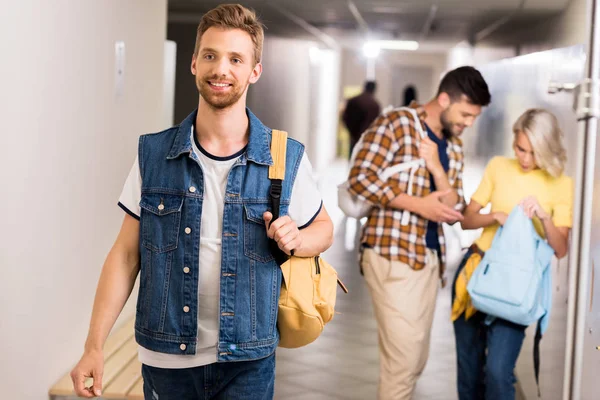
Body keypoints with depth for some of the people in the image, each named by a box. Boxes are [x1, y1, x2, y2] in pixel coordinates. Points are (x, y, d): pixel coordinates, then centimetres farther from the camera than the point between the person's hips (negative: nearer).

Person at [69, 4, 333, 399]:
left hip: (247, 363, -1)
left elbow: (323, 229, 9)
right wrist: (95, 345, -6)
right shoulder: (153, 154, -3)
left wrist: (296, 240, -14)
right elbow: (126, 254, 1)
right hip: (165, 361, 1)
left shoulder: (287, 158, -6)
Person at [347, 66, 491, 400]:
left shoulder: (454, 146, 14)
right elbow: (361, 178, -17)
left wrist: (437, 169, -7)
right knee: (403, 357, -6)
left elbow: (453, 211, 9)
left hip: (429, 257, 8)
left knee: (416, 358, 13)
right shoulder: (396, 123, -8)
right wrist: (419, 204, -18)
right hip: (392, 255, -8)